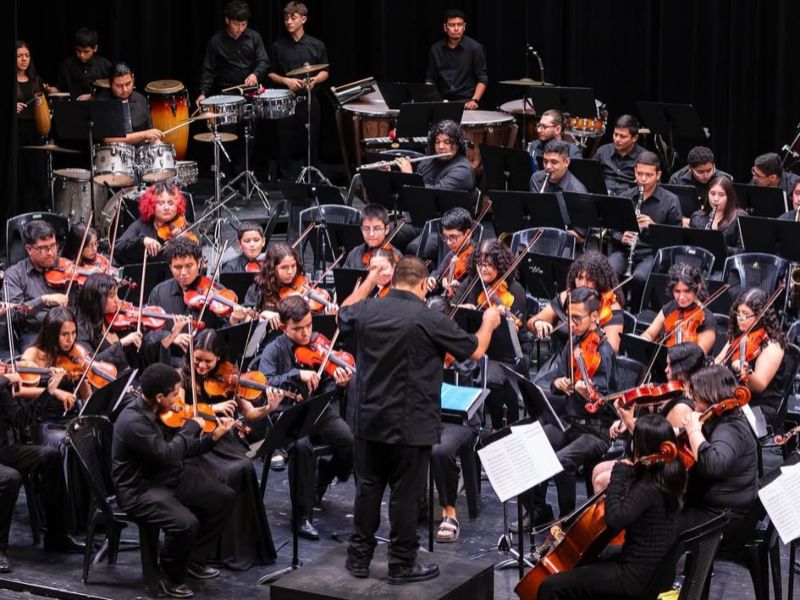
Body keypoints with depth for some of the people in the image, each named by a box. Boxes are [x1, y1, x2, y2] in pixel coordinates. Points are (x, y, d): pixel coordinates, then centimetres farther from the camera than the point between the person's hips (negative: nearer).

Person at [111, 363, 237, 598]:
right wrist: (192, 426, -20)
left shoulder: (160, 411, 1)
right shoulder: (133, 421, -27)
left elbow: (182, 450, 10)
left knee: (225, 497, 5)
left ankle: (195, 559, 19)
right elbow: (167, 455, -31)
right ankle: (171, 578, -3)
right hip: (140, 488, -10)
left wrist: (212, 438, -2)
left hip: (169, 476, 10)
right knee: (186, 523, -31)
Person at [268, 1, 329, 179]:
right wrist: (286, 80, -10)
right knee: (285, 142, 0)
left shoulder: (316, 45, 4)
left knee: (311, 142, 2)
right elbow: (271, 73, 8)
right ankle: (284, 178, 8)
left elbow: (324, 72, 9)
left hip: (310, 100, 0)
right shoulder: (278, 46, 4)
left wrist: (314, 80, -12)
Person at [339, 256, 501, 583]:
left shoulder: (366, 310, -1)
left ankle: (359, 557, 21)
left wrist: (370, 279, 33)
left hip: (369, 421, 5)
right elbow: (475, 350, -5)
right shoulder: (430, 319, -16)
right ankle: (402, 565, 11)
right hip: (411, 426, -5)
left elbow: (344, 314, 25)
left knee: (367, 489, 14)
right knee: (404, 495, 4)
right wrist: (489, 323, 16)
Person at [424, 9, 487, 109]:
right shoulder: (436, 49, 6)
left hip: (466, 101, -3)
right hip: (442, 101, 3)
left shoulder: (475, 48, -4)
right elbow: (430, 79, 12)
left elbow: (482, 79, -3)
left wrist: (474, 100, -18)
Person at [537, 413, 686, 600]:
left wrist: (619, 475, -26)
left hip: (637, 577, -10)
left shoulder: (647, 488, -25)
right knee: (586, 563, 36)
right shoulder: (667, 476, 3)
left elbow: (615, 519, -37)